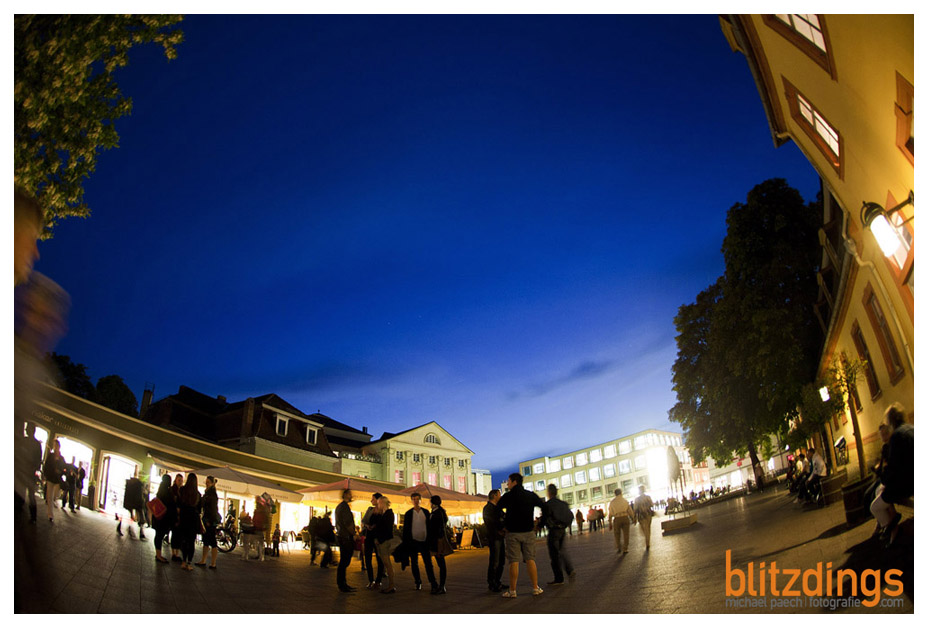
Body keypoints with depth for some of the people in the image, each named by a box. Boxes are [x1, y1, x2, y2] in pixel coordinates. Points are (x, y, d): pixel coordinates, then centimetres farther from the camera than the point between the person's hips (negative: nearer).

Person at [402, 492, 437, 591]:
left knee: (428, 562, -1)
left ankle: (433, 583, 1)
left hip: (424, 541, 0)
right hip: (413, 541, 0)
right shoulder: (408, 513, 1)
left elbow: (429, 526, 8)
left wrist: (430, 540, 3)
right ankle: (418, 583, 17)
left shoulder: (426, 512, 5)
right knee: (414, 563, 6)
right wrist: (405, 542, -1)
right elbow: (405, 529, 4)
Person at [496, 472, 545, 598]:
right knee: (530, 560, 8)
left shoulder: (508, 496, -5)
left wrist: (504, 526, 8)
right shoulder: (531, 495, 4)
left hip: (512, 533, -3)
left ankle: (512, 591, 1)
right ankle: (535, 588, 8)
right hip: (528, 532, 3)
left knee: (514, 562, -1)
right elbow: (545, 507, 10)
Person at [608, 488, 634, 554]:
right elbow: (630, 510, 4)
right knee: (625, 534, 7)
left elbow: (610, 513, 1)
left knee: (617, 534, 15)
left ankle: (618, 548, 12)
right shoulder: (624, 500, 5)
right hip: (625, 518, 0)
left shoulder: (612, 502, 4)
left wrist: (610, 523, 4)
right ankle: (625, 549, 5)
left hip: (617, 519, 0)